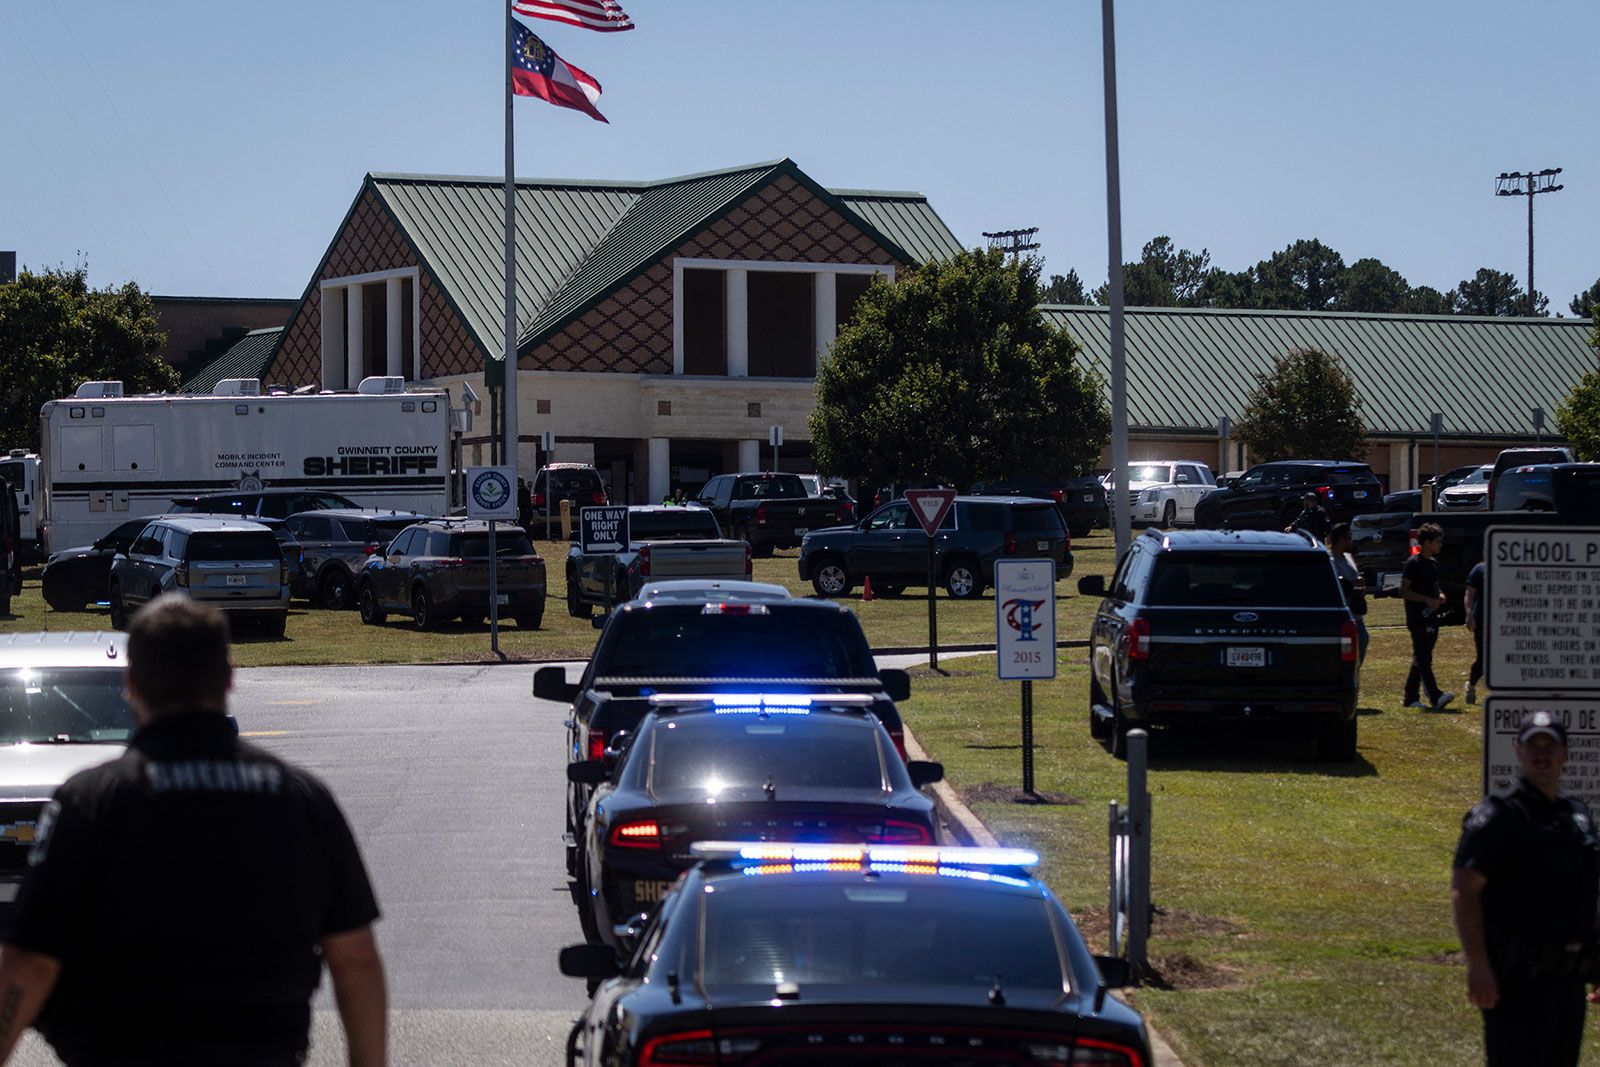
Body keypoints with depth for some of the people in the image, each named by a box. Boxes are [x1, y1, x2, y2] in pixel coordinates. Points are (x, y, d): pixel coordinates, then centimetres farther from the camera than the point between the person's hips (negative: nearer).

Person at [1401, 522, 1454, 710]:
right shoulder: (1413, 563, -9)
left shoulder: (1433, 564, 17)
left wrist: (1440, 596, 9)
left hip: (1430, 617, 9)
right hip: (1417, 618, -9)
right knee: (1423, 658, -13)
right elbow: (1403, 591, -14)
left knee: (1420, 659, 10)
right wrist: (1427, 600, -19)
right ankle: (1435, 697, -22)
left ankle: (1411, 698, 16)